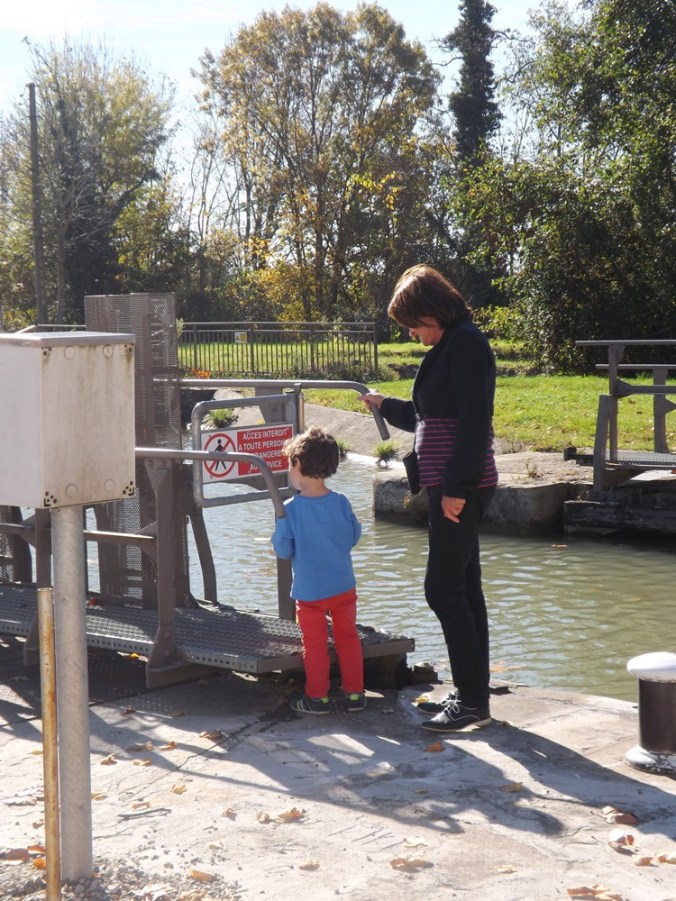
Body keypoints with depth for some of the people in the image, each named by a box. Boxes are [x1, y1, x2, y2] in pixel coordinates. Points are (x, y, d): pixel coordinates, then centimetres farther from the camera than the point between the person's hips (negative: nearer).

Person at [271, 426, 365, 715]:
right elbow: (354, 536, 4)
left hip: (309, 592, -3)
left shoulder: (289, 510, -16)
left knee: (315, 644, 9)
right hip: (343, 587, 3)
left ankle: (317, 697, 18)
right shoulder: (341, 503, -7)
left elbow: (283, 550, -11)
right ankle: (355, 693, 21)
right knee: (348, 637, 15)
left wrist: (277, 536, 8)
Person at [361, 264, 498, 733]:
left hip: (461, 488, -10)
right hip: (452, 487, 10)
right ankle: (472, 694, 20)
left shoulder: (466, 343, -13)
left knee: (444, 589, -8)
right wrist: (386, 405, 35)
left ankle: (473, 699, -2)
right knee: (463, 589, 12)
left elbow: (474, 421, -21)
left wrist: (457, 486, -23)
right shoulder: (450, 345, 18)